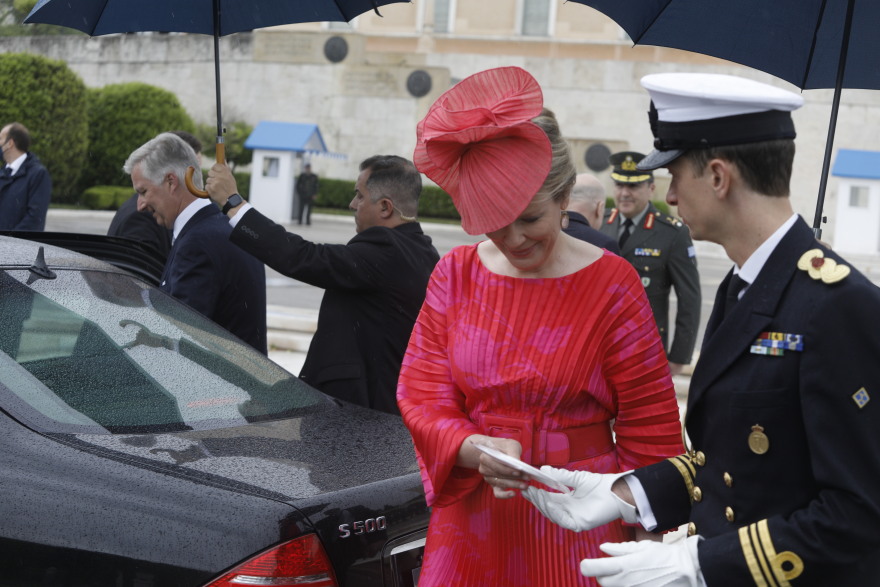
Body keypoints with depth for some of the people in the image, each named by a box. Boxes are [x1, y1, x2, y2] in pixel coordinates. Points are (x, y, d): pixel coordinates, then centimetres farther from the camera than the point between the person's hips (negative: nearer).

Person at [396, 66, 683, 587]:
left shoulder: (612, 285, -8)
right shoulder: (455, 275, 1)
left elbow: (650, 432, -5)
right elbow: (423, 398, -1)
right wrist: (477, 451, -21)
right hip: (472, 522, 3)